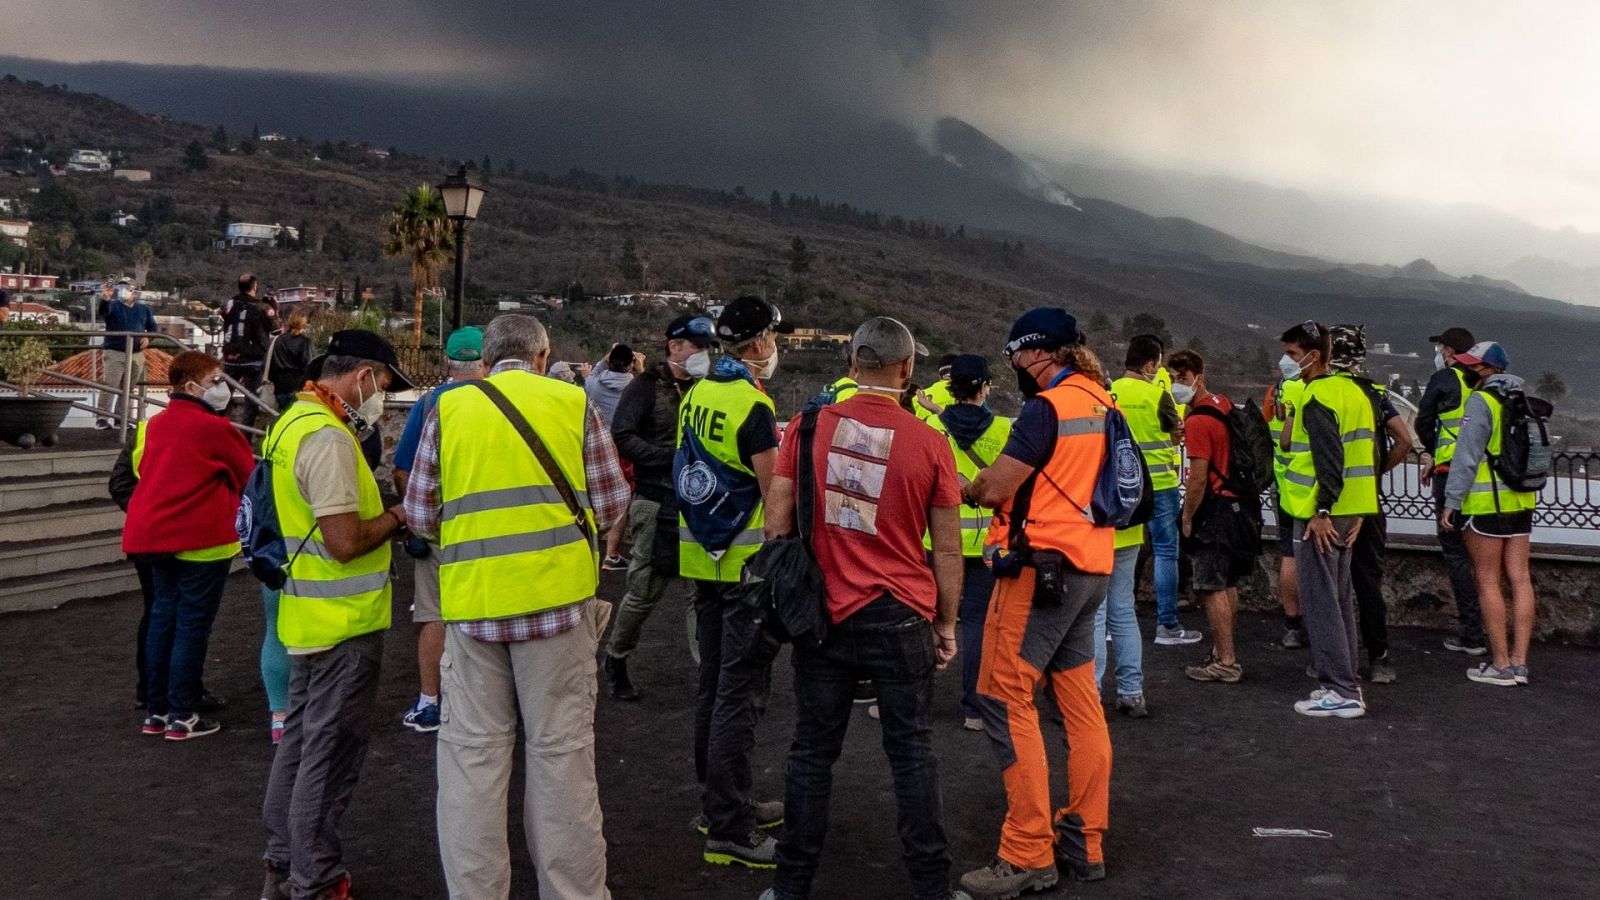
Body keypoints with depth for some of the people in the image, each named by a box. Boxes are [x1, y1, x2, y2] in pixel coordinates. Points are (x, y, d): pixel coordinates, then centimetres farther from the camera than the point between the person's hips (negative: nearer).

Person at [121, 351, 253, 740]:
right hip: (202, 538, -8)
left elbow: (142, 469, 18)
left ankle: (156, 712, 20)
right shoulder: (215, 428, -13)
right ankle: (182, 717, 3)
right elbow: (251, 477, -4)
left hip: (154, 532, 8)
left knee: (163, 616, 14)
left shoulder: (156, 424, 9)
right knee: (192, 624, -1)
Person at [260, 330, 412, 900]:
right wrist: (397, 517, -9)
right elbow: (346, 542, -26)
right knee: (330, 756, 1)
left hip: (308, 616, 10)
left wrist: (382, 515, 7)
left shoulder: (295, 421, 11)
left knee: (301, 741, 18)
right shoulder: (327, 436, -22)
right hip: (343, 623, -10)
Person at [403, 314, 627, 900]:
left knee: (473, 750, 10)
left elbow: (420, 514, 8)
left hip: (472, 600, 1)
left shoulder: (449, 408, 5)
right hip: (557, 593, -1)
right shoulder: (574, 404, 2)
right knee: (561, 748, 8)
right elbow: (611, 503, 4)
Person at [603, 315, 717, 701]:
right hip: (658, 505, -5)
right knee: (645, 591, 1)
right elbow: (621, 439, -13)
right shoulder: (647, 387, -4)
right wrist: (673, 457, -19)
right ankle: (615, 661, 21)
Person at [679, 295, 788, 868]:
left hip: (703, 558, 8)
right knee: (738, 694, -4)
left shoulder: (695, 396, 7)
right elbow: (776, 496, -18)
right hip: (747, 563, -8)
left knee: (713, 685, 16)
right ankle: (728, 830, 1)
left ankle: (719, 803, 29)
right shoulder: (753, 406, -17)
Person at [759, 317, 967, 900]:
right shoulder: (929, 444, -6)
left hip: (823, 613, 1)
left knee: (813, 752, 11)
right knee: (912, 753, 8)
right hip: (900, 618, -1)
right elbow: (947, 550, 0)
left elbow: (777, 524, 0)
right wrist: (946, 623, 11)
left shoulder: (808, 427, -3)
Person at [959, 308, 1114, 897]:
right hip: (1090, 567, 9)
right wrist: (1013, 485, 9)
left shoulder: (1048, 406, -14)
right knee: (1079, 701, 11)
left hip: (1042, 566, -9)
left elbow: (996, 486, -15)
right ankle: (1085, 842, 17)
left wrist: (969, 489, 5)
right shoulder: (1103, 404, 12)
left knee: (1006, 700, -5)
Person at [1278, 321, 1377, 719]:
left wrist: (1322, 510, -21)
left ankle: (1341, 692, -4)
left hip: (1320, 516, -10)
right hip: (1348, 511, 10)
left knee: (1320, 601, -5)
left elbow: (1328, 458, -23)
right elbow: (1370, 452, 18)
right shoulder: (1352, 391, 15)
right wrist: (1358, 510, 20)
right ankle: (1346, 683, 21)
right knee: (1340, 599, 15)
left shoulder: (1317, 398, -14)